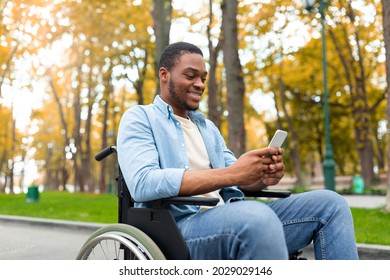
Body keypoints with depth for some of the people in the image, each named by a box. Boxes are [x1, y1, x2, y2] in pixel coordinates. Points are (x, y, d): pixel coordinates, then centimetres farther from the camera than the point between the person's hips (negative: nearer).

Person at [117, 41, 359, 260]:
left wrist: (262, 177, -6)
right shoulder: (139, 118, 3)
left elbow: (238, 178, 20)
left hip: (229, 220, 7)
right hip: (178, 227, -7)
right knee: (258, 217, -38)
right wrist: (230, 174, -22)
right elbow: (142, 183, -16)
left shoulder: (208, 126, 26)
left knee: (329, 203, -4)